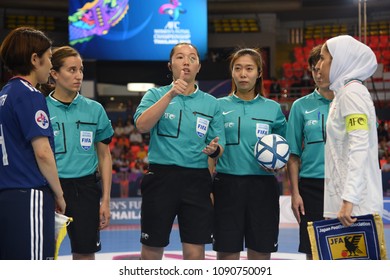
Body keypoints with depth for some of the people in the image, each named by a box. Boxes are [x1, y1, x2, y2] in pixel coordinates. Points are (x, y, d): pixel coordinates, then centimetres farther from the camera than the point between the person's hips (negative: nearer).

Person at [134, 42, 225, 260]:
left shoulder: (211, 103, 11)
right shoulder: (156, 95, 6)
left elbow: (219, 146, 10)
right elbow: (142, 125, -13)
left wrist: (214, 149, -14)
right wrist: (171, 94, -19)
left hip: (197, 181, 1)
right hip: (161, 177, -1)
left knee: (195, 253, 0)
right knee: (152, 252, 5)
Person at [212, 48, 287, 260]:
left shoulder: (272, 108, 8)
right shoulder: (220, 106, 5)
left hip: (263, 185, 1)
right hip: (227, 184, -1)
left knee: (261, 254, 4)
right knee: (226, 254, 0)